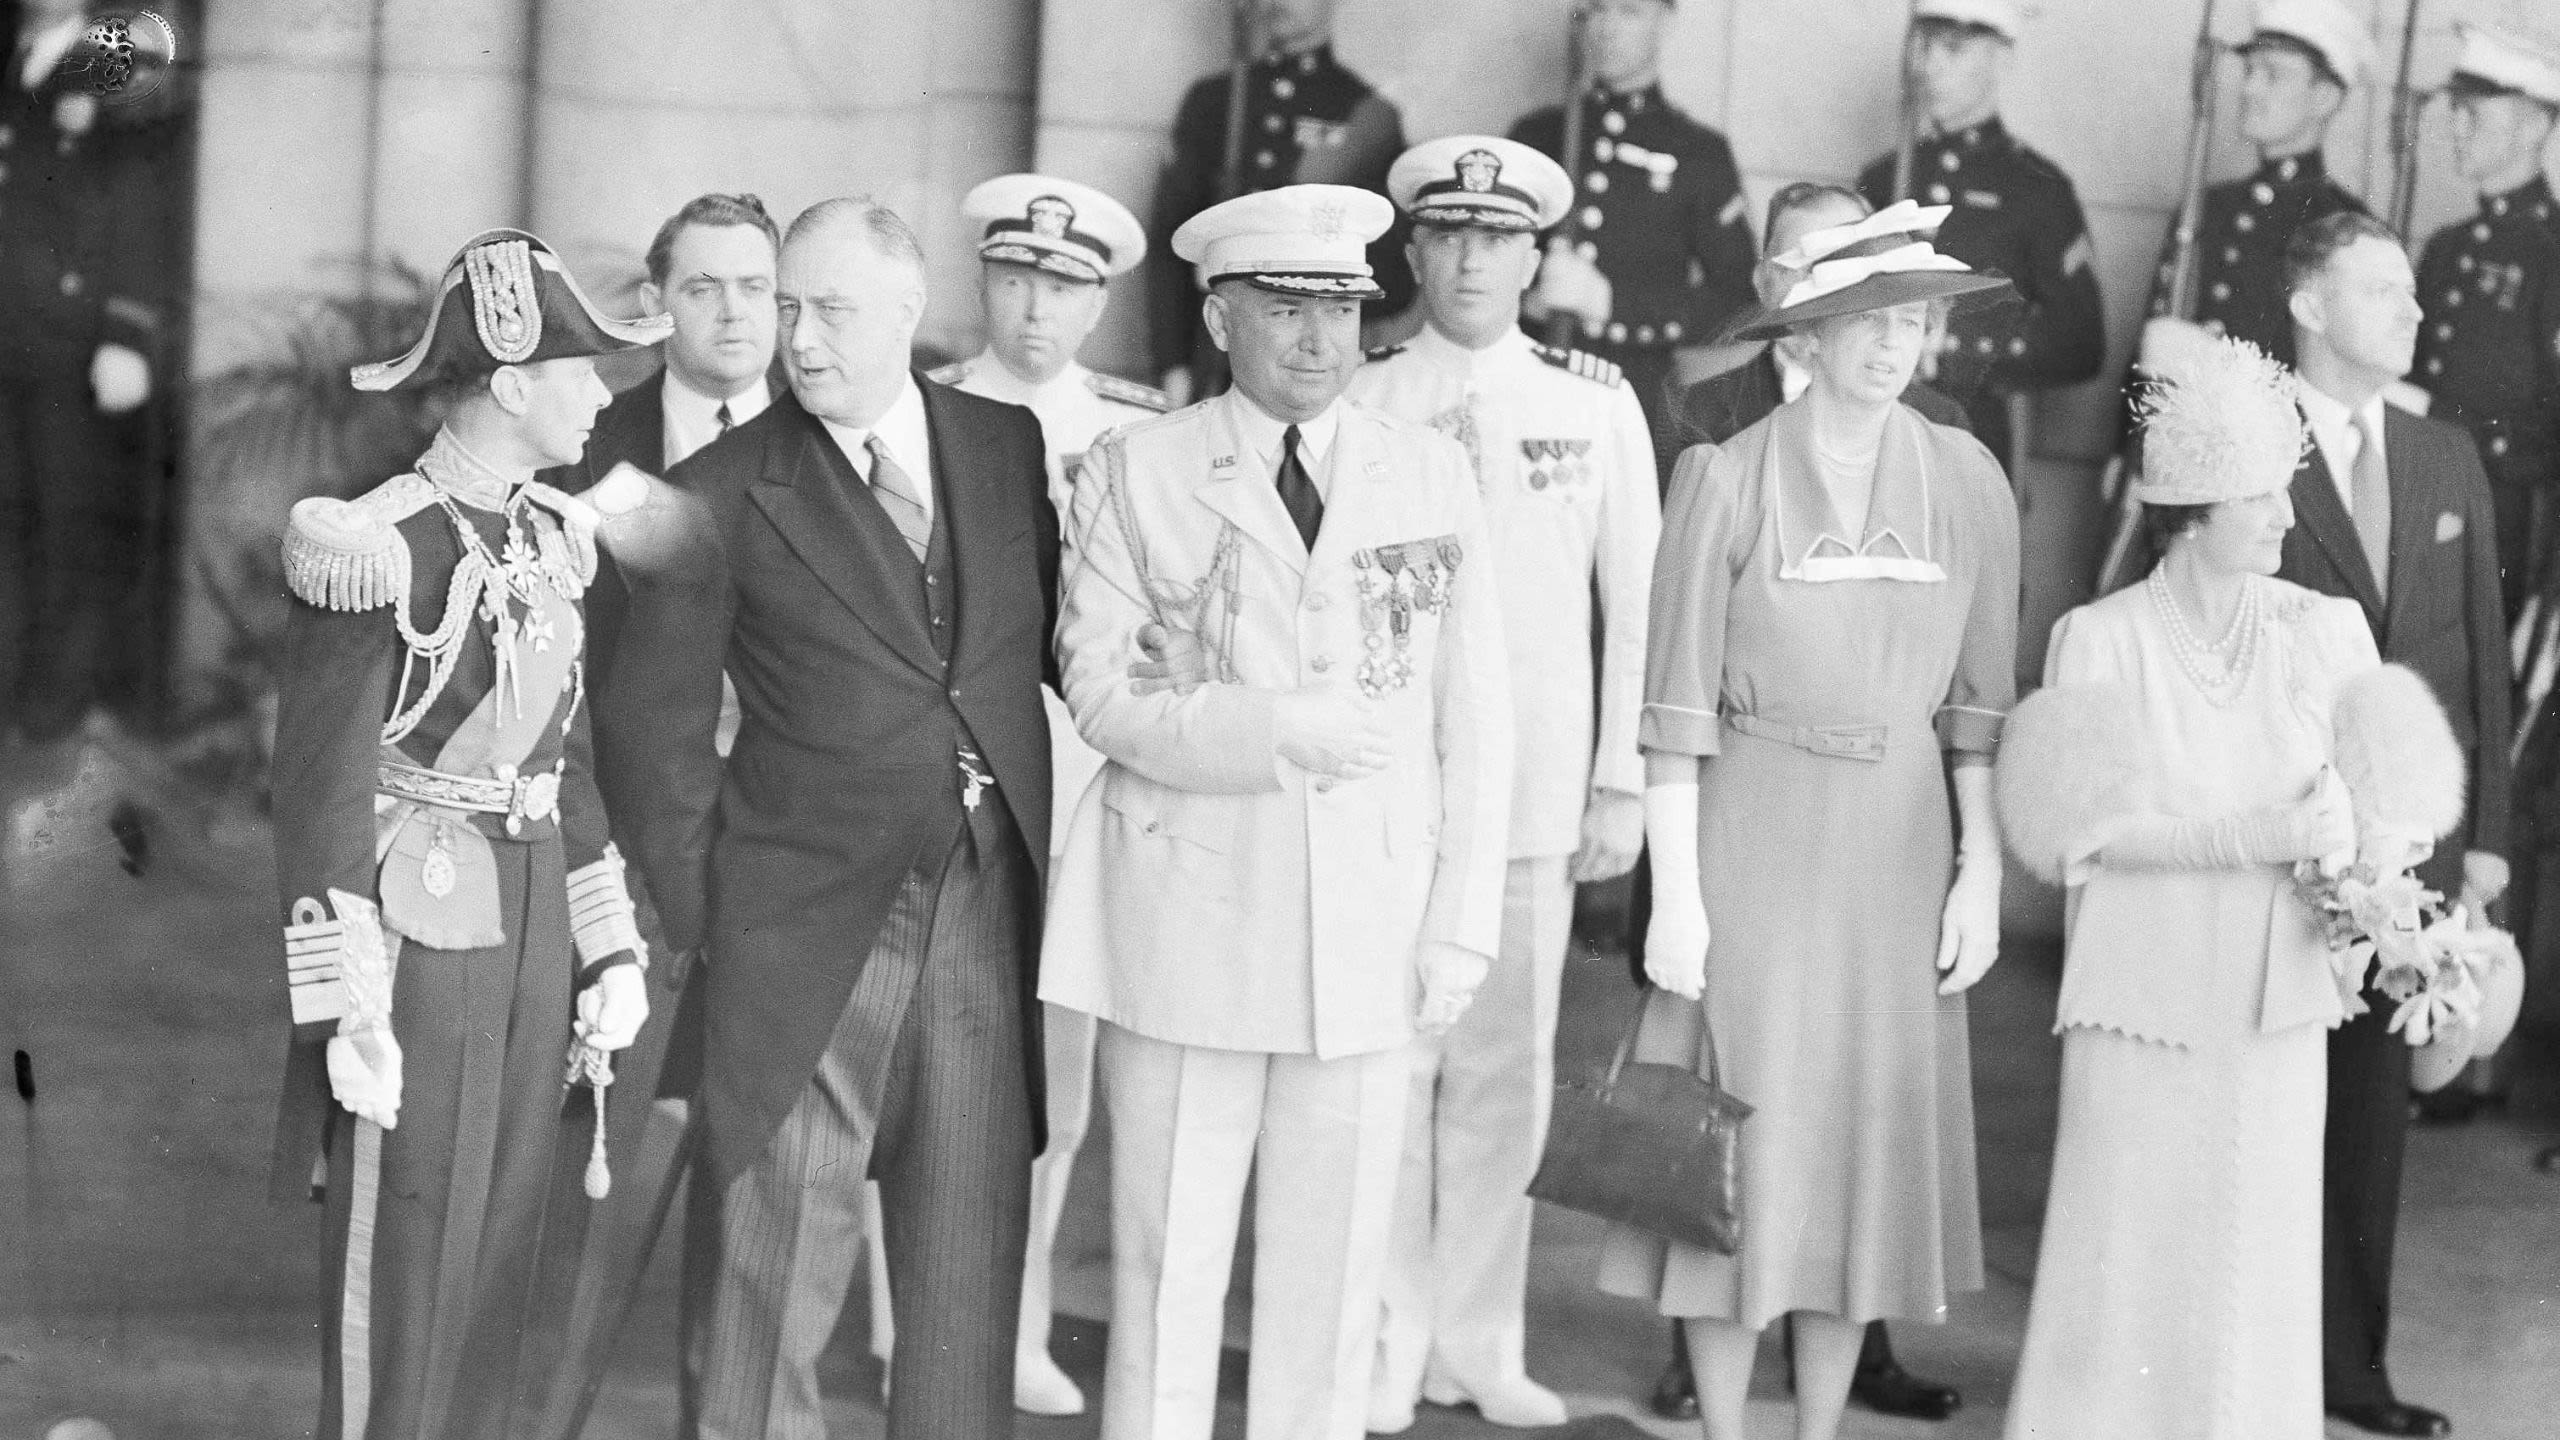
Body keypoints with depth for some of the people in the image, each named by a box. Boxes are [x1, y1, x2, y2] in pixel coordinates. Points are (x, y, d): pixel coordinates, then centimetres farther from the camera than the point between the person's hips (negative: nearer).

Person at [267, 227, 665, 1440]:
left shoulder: (551, 537, 10)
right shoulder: (377, 548, -15)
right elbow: (318, 792, -14)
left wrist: (608, 951, 14)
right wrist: (346, 1012, -16)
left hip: (529, 936, 7)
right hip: (415, 933, -7)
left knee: (499, 1258, 12)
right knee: (400, 1266, 0)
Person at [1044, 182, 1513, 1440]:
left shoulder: (1431, 475, 7)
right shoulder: (1134, 471, 2)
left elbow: (1474, 712, 7)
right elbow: (1100, 689, -5)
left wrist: (1462, 922, 1)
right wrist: (1280, 732, -17)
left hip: (1367, 934, 2)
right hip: (1185, 924, -1)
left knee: (1333, 1270, 6)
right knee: (1166, 1260, 3)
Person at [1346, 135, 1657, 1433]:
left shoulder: (1596, 404, 4)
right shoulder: (1360, 406, 0)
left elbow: (1636, 599, 7)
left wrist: (1624, 783, 2)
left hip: (1537, 793, 1)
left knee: (1507, 1074, 6)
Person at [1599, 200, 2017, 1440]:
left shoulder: (1966, 482, 2)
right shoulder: (1727, 478, -5)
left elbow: (1981, 700, 6)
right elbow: (1676, 707, -5)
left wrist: (1980, 874, 1)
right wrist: (1676, 895, -8)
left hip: (1899, 840, 3)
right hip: (1751, 830, -3)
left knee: (1868, 1141, 7)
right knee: (1740, 1142, 1)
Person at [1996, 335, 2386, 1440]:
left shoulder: (2327, 632, 3)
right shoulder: (2100, 642, -3)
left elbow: (2370, 804, 5)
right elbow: (2086, 833, -9)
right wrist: (2257, 837, -18)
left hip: (2273, 1005, 2)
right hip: (2142, 1003, -2)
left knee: (2257, 1271, 4)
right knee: (2121, 1269, 0)